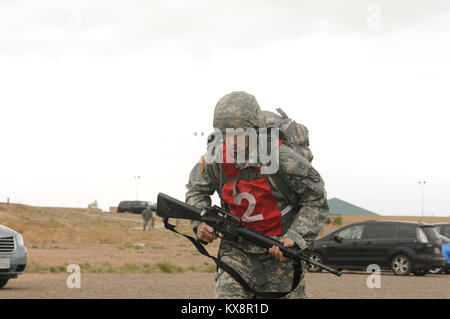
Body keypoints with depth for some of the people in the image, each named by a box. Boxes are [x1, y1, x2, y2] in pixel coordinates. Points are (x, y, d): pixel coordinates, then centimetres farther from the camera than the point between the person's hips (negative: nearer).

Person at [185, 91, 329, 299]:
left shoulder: (283, 159, -19)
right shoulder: (216, 160, -8)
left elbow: (316, 201, -10)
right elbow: (196, 190, 12)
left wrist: (295, 239, -21)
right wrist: (200, 222, -6)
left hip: (280, 251, -2)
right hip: (238, 251, 2)